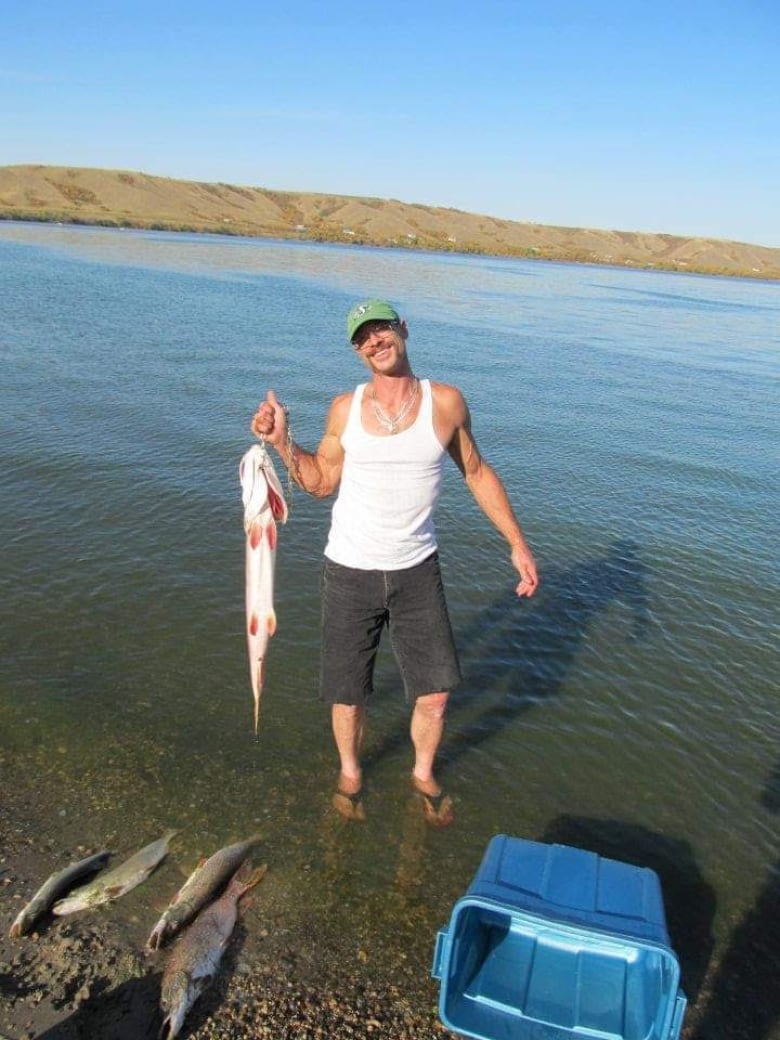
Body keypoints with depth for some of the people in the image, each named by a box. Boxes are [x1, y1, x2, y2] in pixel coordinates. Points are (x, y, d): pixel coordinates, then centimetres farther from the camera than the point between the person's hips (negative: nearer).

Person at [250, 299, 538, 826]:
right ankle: (350, 772, 41)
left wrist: (518, 542, 4)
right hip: (350, 571, 0)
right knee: (347, 696, 10)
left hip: (417, 571, 0)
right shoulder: (345, 409, -3)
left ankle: (424, 774, 37)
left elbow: (477, 472, 5)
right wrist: (282, 441, -10)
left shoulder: (446, 402, -6)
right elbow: (322, 482, 5)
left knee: (434, 694, 6)